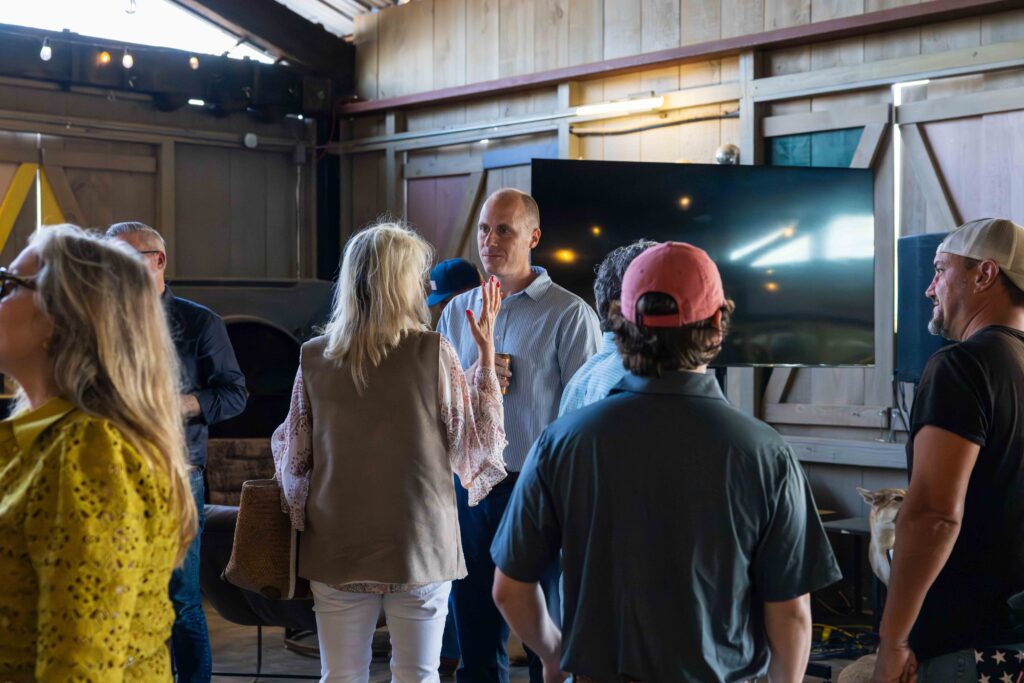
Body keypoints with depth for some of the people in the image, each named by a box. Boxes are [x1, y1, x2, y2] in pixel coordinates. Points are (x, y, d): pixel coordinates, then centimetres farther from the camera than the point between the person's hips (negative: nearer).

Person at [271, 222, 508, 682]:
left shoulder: (314, 357, -3)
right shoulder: (432, 352, -10)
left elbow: (293, 459, 4)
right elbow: (476, 439, 1)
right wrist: (487, 353, 6)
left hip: (337, 547, 2)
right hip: (419, 543, -2)